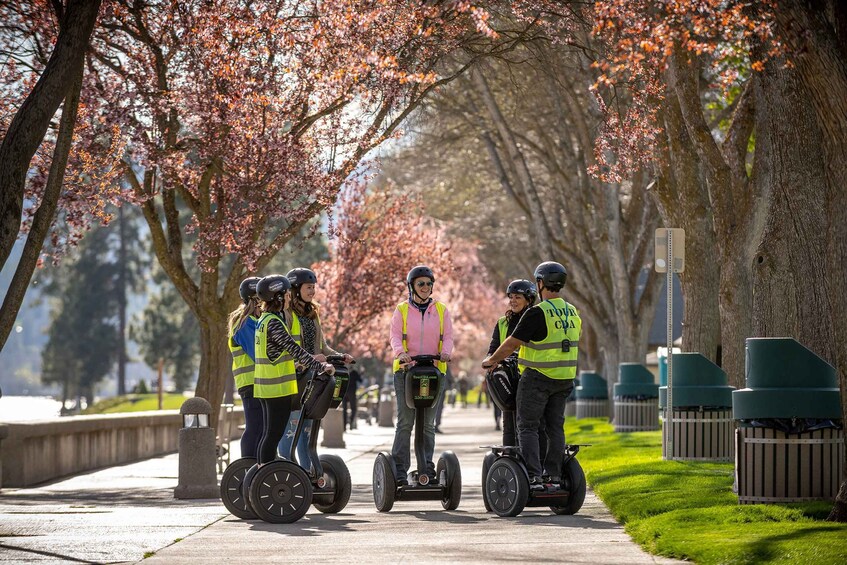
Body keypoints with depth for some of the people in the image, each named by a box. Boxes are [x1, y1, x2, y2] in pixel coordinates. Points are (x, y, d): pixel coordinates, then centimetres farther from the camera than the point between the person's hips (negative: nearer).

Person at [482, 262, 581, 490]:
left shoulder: (537, 313, -16)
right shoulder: (573, 312, 7)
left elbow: (512, 343, -13)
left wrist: (491, 361, 1)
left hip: (537, 378, -7)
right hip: (564, 378, 7)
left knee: (528, 427, -1)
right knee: (555, 427, 12)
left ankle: (533, 477, -10)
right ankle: (554, 475, 11)